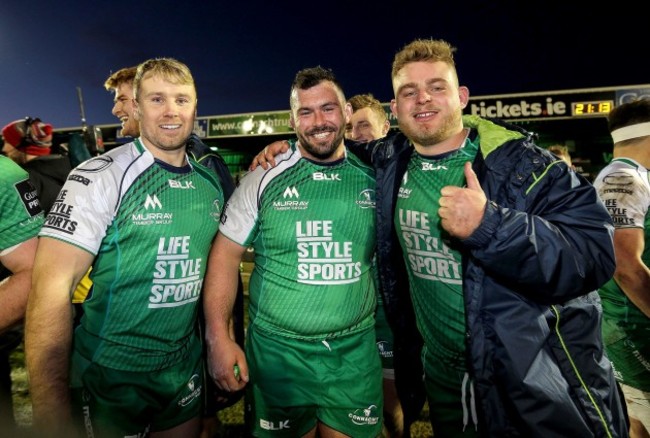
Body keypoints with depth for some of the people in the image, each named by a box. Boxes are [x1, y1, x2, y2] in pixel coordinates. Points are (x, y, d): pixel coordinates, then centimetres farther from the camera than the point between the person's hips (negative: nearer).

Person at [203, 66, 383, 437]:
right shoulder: (264, 180, -7)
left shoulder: (373, 180, -1)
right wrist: (219, 338, -10)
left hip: (357, 354, 2)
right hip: (277, 352, -1)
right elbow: (226, 256, -5)